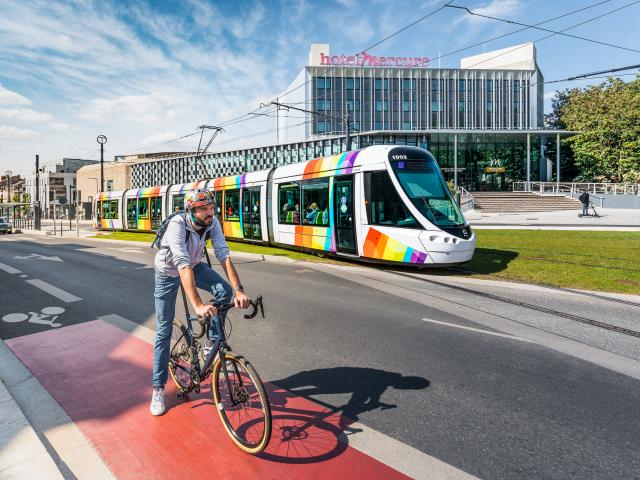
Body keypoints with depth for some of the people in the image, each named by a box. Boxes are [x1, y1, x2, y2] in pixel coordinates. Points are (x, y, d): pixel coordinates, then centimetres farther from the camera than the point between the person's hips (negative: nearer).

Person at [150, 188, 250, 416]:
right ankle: (158, 387, 15)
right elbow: (183, 266, -47)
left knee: (224, 290, -23)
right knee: (164, 329, 0)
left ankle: (212, 341, 0)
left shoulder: (212, 223, -23)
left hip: (195, 266, 4)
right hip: (168, 273, -4)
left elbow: (224, 255, -29)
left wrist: (239, 290, -42)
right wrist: (198, 305, -56)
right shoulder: (177, 225, -37)